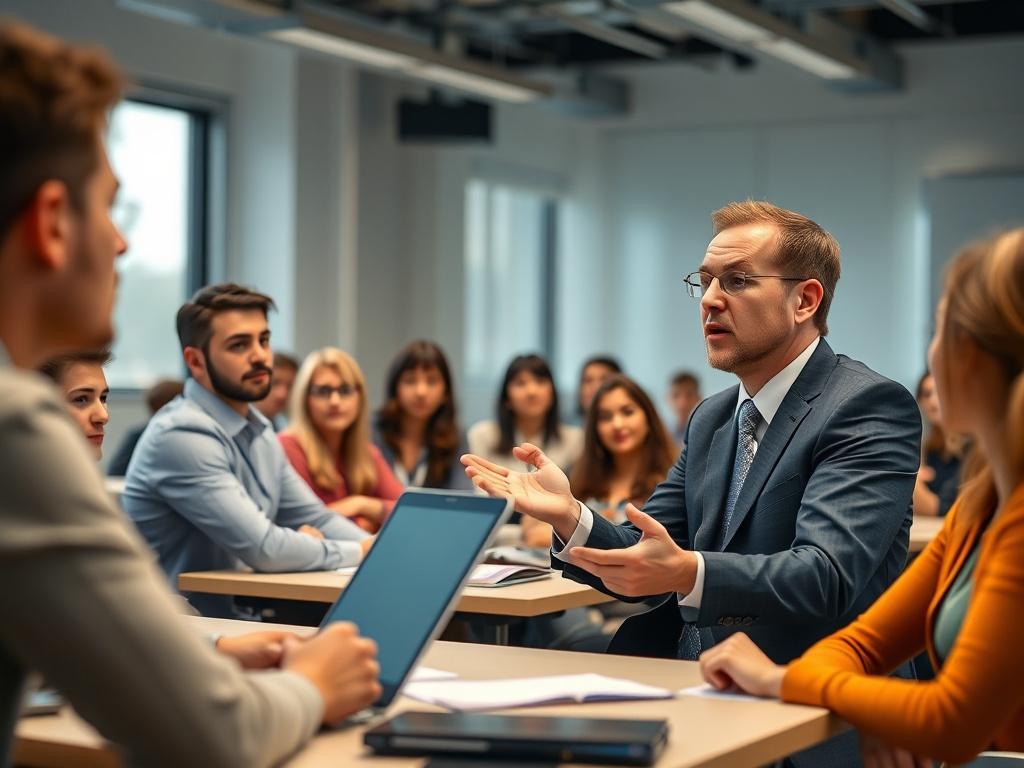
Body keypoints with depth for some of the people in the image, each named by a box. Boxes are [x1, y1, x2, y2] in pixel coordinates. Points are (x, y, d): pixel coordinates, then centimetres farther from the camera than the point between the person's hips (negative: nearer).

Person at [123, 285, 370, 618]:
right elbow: (264, 548, -22)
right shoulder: (183, 435, -18)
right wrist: (361, 552, -9)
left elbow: (317, 519, 14)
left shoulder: (257, 430, 11)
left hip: (238, 621, 8)